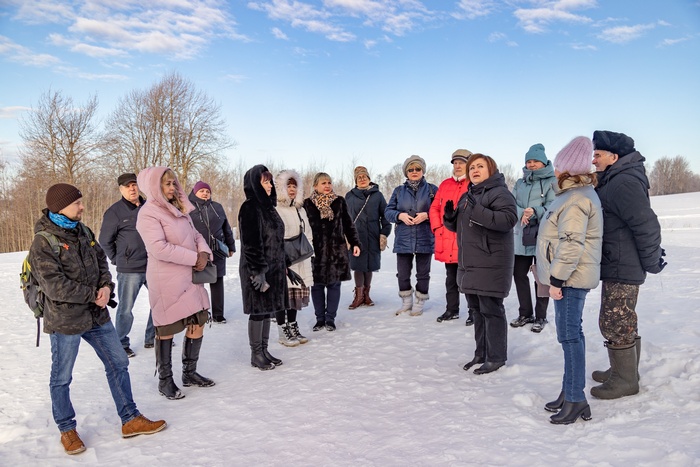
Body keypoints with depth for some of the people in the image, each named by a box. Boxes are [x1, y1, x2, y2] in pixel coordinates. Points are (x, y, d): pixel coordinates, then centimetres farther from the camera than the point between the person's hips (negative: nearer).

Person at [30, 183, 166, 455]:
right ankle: (67, 430, 30)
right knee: (61, 378, 10)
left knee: (118, 363, 11)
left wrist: (106, 286, -9)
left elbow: (101, 261, 10)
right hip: (65, 320, -7)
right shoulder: (43, 243, -17)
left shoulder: (82, 231, 5)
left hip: (96, 315, 7)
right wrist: (94, 295, -15)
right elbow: (56, 287, -22)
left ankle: (130, 420, 23)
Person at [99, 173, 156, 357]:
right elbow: (105, 241, -1)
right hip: (129, 270, -5)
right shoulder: (115, 211, -6)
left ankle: (152, 338, 30)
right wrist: (118, 260, 0)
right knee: (125, 309, 3)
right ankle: (122, 344, 20)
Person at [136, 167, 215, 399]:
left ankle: (190, 373, 28)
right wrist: (194, 258, -18)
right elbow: (159, 248, -22)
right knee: (166, 330, 5)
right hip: (166, 281, -7)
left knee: (198, 324, 10)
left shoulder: (180, 209, 13)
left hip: (190, 278, 8)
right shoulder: (148, 213, -12)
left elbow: (196, 235, 13)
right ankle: (165, 380, 22)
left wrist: (204, 252, -9)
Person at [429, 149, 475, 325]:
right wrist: (437, 228, 3)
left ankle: (473, 312, 13)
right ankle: (452, 309, 27)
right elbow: (435, 208, 14)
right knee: (451, 278, 16)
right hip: (447, 241, 6)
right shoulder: (445, 184, 12)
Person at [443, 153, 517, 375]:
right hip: (470, 263, 9)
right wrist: (450, 216, 2)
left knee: (491, 310, -3)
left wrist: (478, 211, -29)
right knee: (477, 309, 15)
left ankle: (496, 357, 9)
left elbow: (509, 219, -23)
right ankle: (481, 353, 26)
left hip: (491, 263, -9)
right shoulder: (467, 195, 19)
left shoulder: (499, 192, -7)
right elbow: (458, 225, 24)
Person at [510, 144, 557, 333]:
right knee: (519, 273, 10)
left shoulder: (552, 182, -2)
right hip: (521, 236, 5)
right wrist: (522, 214, -16)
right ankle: (525, 313, 25)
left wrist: (535, 212, -28)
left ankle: (540, 316, 15)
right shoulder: (519, 183, 14)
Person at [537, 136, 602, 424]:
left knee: (569, 336, -5)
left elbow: (572, 243, -24)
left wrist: (557, 278, -20)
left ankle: (575, 400, 3)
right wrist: (557, 276, 23)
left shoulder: (576, 198, -18)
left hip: (570, 279, -11)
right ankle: (570, 391, 27)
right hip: (570, 278, 11)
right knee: (571, 334, 16)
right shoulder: (576, 193, 16)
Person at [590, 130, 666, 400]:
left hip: (622, 269, -11)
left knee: (615, 324, -2)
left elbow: (647, 224, -23)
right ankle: (624, 371, 32)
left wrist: (651, 262, -13)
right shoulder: (612, 181, 14)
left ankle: (626, 381, 11)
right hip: (617, 266, 11)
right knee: (624, 323, 19)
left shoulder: (624, 183, -20)